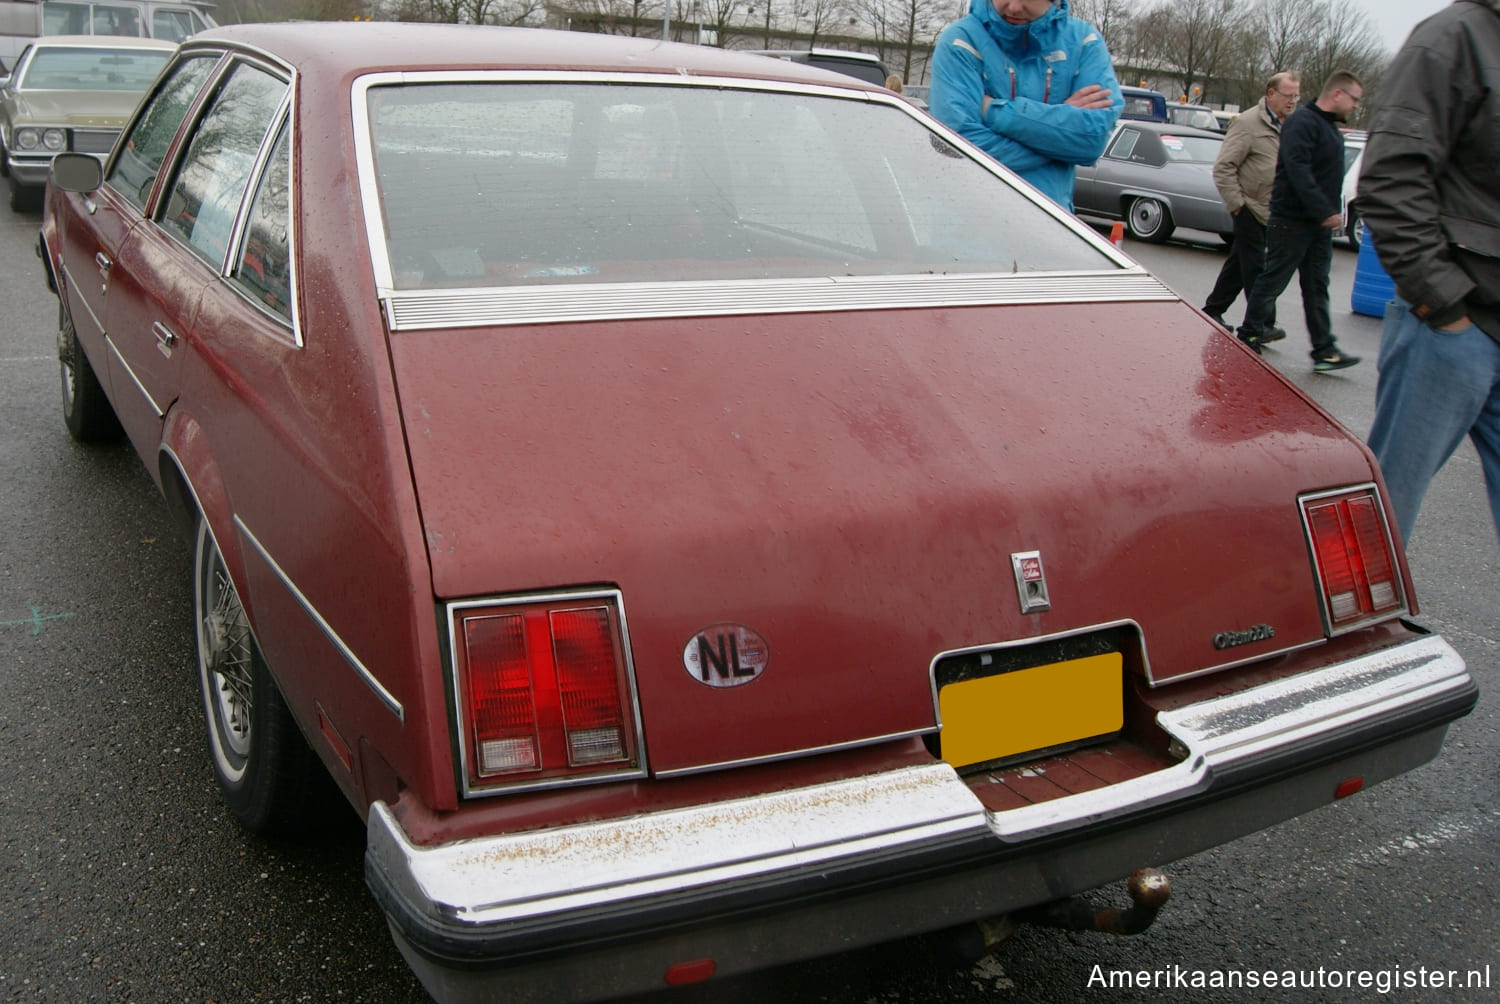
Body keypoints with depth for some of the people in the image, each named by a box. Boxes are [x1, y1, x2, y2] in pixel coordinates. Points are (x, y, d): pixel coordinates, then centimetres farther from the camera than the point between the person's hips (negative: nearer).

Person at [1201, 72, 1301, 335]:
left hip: (1271, 211, 7)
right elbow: (1223, 167, -14)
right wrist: (1236, 203, -14)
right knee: (1255, 269, -4)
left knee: (1239, 264, 15)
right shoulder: (1248, 123, -11)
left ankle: (1212, 311, 26)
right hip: (1250, 209, -7)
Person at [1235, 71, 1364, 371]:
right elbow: (1298, 170, -24)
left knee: (1317, 288, 6)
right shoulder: (1302, 121, -13)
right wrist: (1324, 211, -27)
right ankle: (1248, 335, 15)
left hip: (1319, 223, 9)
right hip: (1292, 220, -9)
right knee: (1273, 281, 1)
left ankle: (1324, 351, 6)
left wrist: (1331, 212, 12)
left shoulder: (1331, 128, 18)